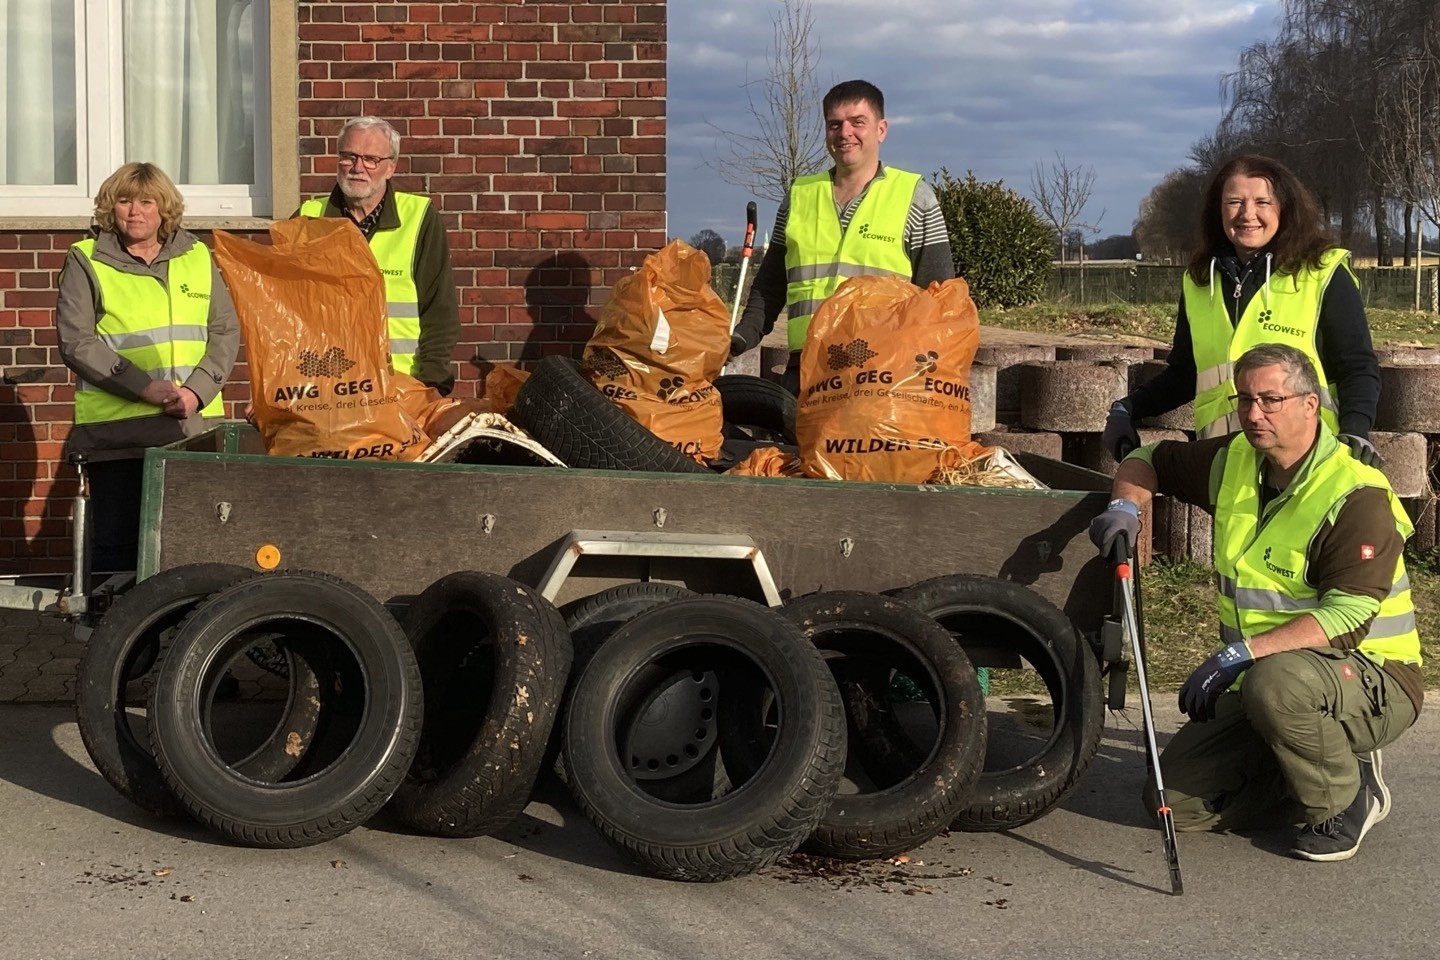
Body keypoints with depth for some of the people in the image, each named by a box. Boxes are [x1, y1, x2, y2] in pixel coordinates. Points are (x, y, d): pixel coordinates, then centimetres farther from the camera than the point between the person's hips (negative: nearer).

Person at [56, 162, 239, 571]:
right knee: (118, 547, -1)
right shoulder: (86, 262, 5)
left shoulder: (197, 257, 14)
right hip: (117, 430, -2)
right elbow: (76, 342, -4)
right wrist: (144, 387, -14)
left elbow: (226, 331, 9)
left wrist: (197, 390, -8)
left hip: (196, 427, 3)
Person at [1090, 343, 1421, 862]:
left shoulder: (1356, 497, -20)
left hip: (1374, 685, -7)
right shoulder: (1234, 461, 2)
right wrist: (1126, 505, -4)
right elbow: (1150, 460, 19)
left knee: (1277, 681, -41)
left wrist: (1242, 653, -35)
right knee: (1176, 801, -4)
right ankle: (1308, 778, 15)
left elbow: (1348, 616, -28)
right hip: (1259, 681, 7)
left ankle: (1347, 800, -13)